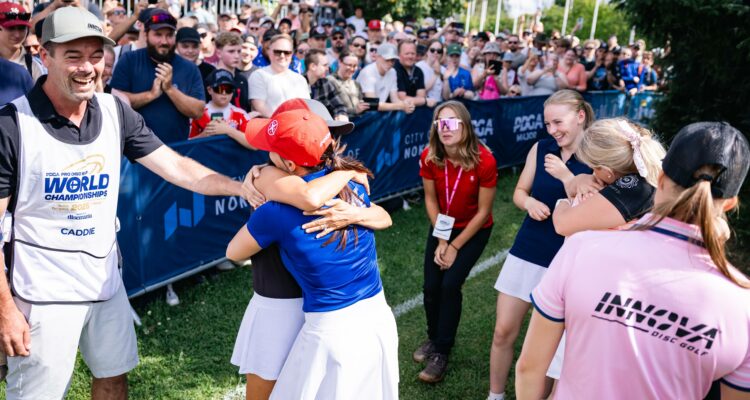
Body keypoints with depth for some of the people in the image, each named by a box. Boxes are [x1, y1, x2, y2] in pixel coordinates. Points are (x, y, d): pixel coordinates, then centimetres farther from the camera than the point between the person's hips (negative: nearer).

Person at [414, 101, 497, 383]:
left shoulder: (484, 160, -27)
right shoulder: (429, 157, -18)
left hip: (474, 231, -3)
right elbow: (430, 199, -5)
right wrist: (440, 240, -11)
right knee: (431, 286, -3)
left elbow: (483, 211, -18)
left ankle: (441, 352, 4)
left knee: (450, 284, -15)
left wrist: (455, 247, -15)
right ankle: (434, 338, 26)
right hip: (442, 228, 3)